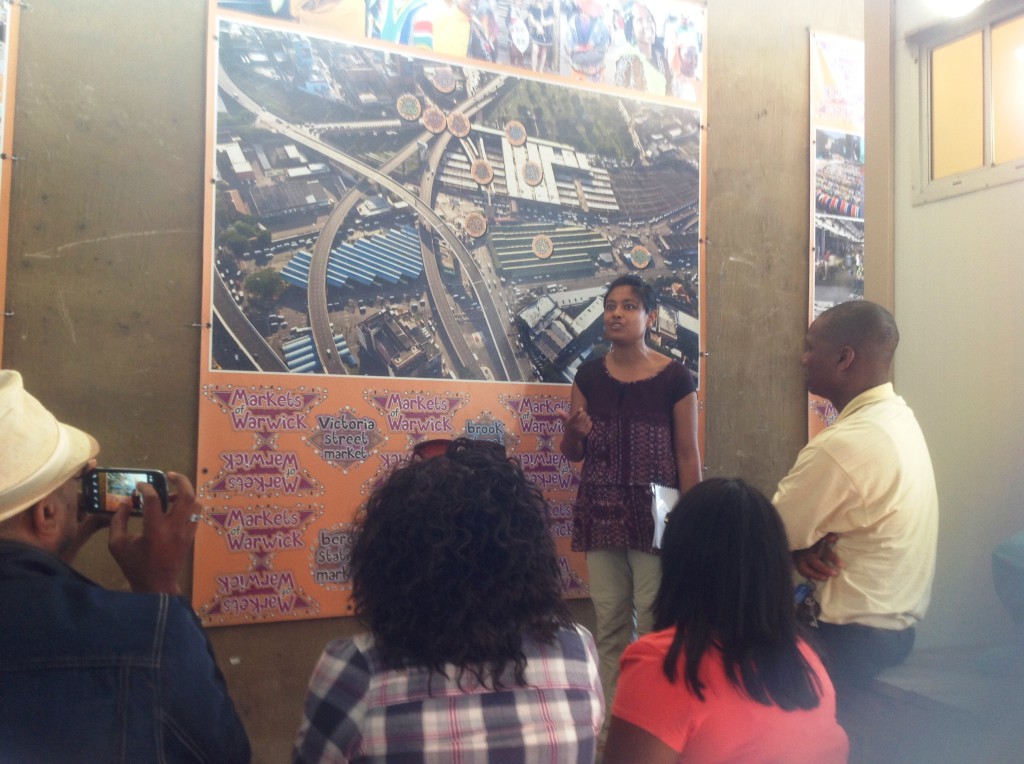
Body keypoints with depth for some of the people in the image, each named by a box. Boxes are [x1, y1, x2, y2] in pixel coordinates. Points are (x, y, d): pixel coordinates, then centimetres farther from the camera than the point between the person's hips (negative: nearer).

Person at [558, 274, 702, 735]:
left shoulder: (675, 377, -4)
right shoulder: (589, 375, 5)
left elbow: (688, 455, -3)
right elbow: (572, 454, 11)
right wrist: (574, 432, -12)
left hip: (654, 514, -3)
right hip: (601, 513, 3)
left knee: (653, 622, 0)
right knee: (609, 623, 8)